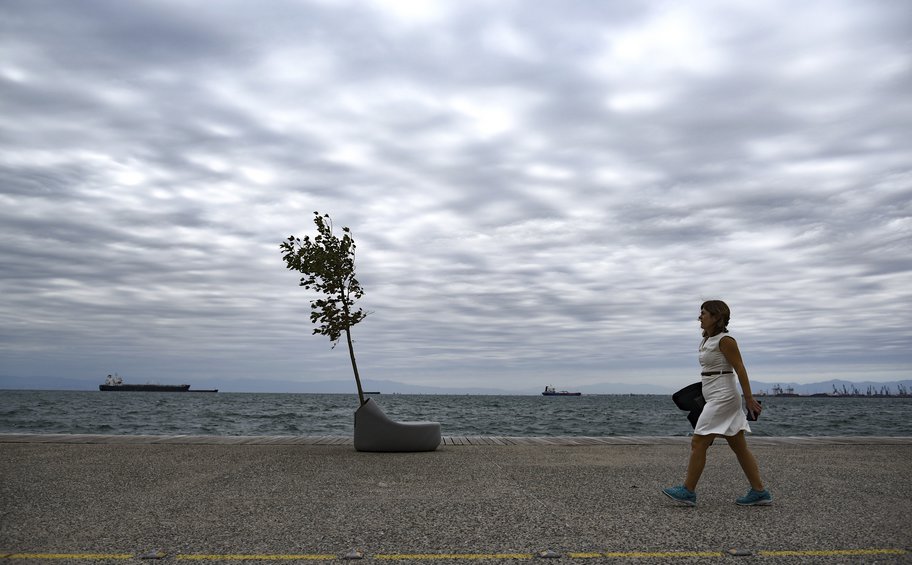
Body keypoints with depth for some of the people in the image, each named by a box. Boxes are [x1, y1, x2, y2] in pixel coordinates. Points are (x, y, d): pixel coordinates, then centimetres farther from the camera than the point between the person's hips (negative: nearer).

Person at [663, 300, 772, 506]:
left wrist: (749, 399, -16)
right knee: (739, 447, 11)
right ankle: (759, 492, 17)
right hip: (716, 398, 10)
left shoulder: (725, 340, -13)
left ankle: (688, 491, -1)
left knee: (698, 443, -7)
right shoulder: (707, 340, 14)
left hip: (722, 398, -10)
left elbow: (740, 369, -15)